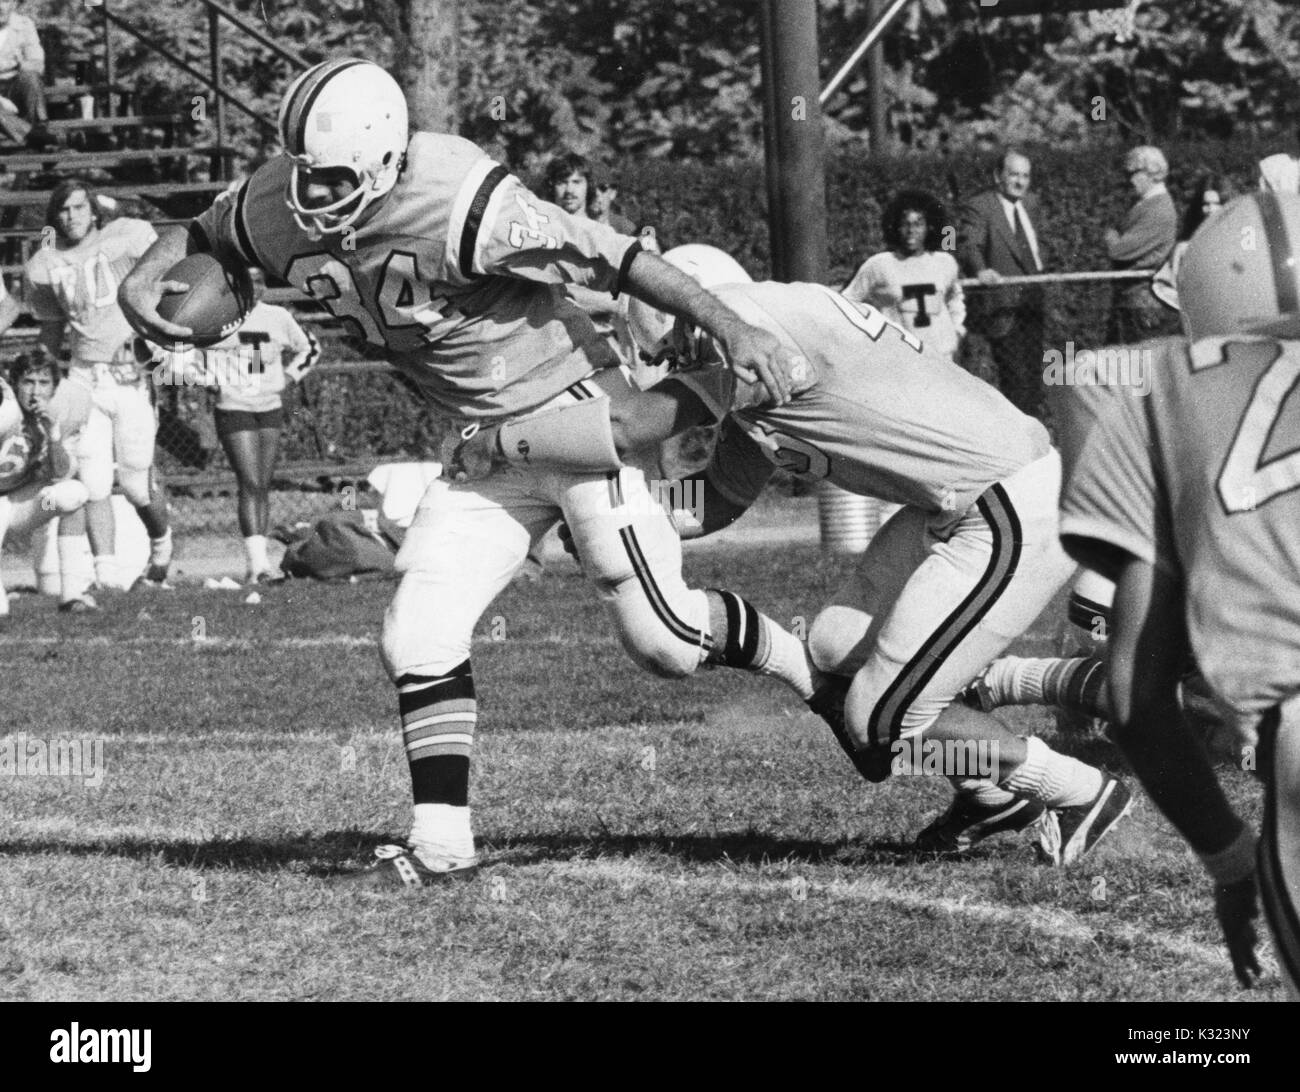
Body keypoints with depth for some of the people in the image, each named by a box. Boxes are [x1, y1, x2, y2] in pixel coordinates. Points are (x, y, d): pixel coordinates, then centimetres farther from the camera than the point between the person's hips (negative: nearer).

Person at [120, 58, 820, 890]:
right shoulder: (282, 211, -10)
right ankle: (443, 840, 5)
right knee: (419, 635, -3)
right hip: (490, 446, 7)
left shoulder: (455, 207, -31)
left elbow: (613, 258, -26)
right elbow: (198, 237, 11)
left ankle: (815, 672, 25)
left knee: (661, 638, -3)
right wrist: (139, 284, -10)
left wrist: (731, 327, -25)